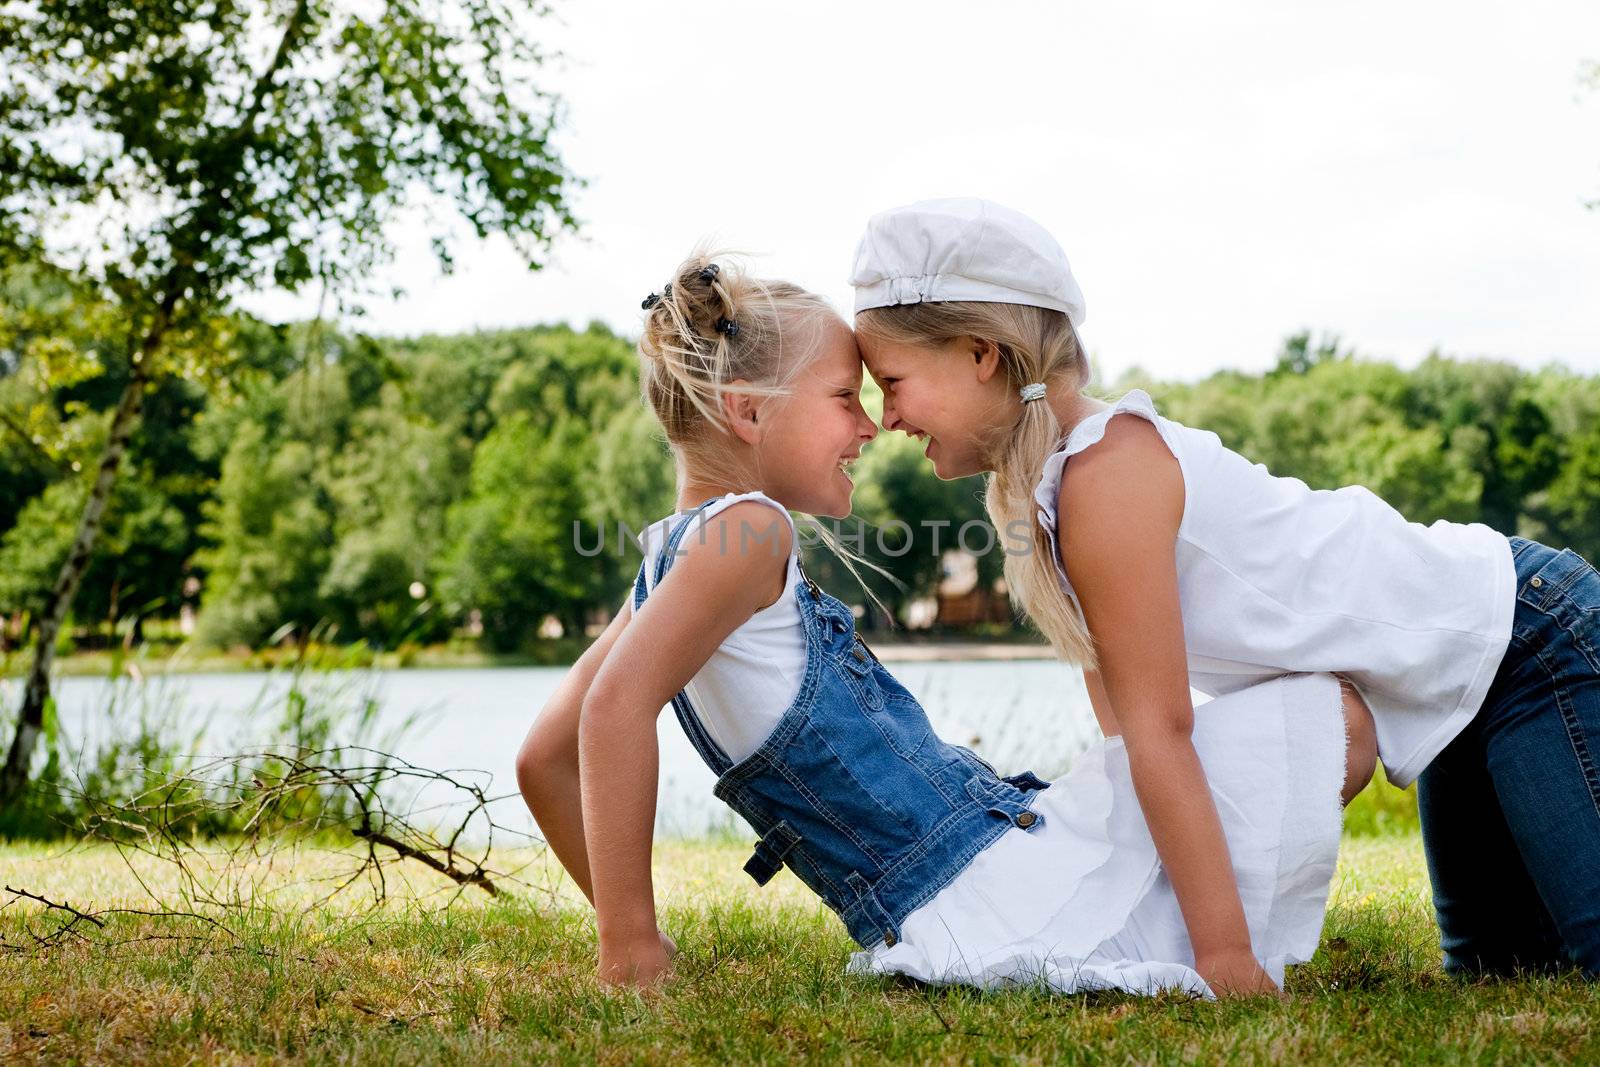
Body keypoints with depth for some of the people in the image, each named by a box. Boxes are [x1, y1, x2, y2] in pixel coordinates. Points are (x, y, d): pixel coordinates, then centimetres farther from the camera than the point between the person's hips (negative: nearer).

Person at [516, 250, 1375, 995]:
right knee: (1336, 715, -1)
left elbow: (545, 760, 14)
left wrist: (631, 934, 12)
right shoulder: (744, 531, -16)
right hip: (1006, 894, -10)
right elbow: (618, 702, -32)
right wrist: (630, 946, -30)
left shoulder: (670, 570, 10)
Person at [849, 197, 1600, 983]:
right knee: (1492, 968, 19)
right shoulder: (1041, 489, 1)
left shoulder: (1109, 476, -27)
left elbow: (1160, 732, -28)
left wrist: (1225, 957, -26)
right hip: (1465, 691, 9)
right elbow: (1126, 731, 1)